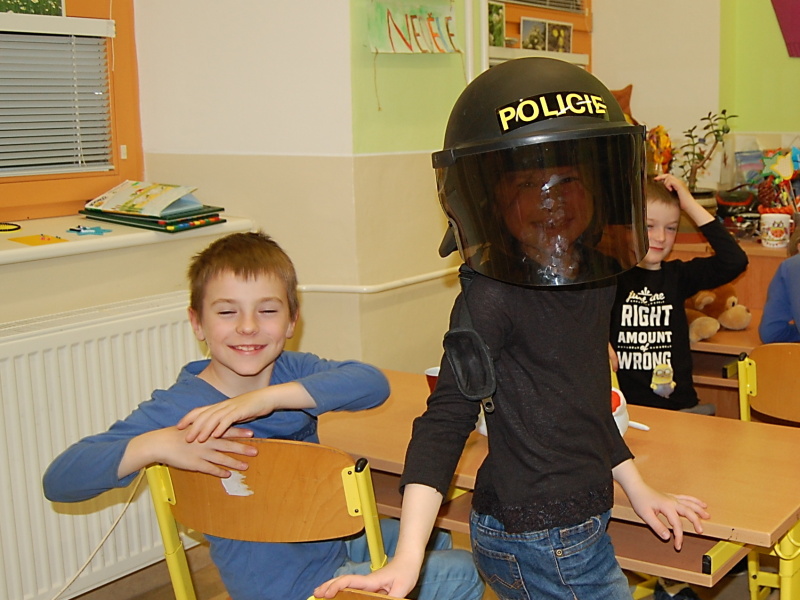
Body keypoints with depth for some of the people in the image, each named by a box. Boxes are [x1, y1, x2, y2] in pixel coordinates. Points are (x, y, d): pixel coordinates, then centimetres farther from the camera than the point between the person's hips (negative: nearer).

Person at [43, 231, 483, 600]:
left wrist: (270, 397, -40)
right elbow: (60, 480, -28)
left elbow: (373, 384, -29)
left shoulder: (290, 370, -9)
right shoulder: (178, 409, -23)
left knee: (434, 540, 29)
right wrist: (156, 445, -43)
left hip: (333, 540, 6)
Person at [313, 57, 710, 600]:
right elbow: (446, 420, -22)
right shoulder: (493, 297, -20)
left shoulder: (597, 278, 5)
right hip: (540, 547, -8)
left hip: (580, 525, 8)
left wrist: (637, 489, 20)